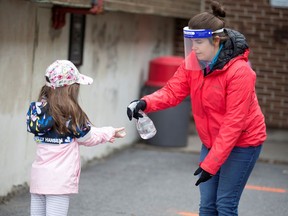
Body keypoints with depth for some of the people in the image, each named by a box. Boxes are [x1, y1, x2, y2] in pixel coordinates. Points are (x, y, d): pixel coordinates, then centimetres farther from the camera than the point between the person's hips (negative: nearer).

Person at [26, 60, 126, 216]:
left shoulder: (39, 108, 5)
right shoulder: (71, 112, -13)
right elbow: (87, 138, 3)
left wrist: (104, 134, 21)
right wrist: (110, 133, 21)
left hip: (38, 175, 6)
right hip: (59, 179, -6)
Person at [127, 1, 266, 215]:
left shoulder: (239, 71, -26)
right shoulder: (193, 61, -7)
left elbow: (233, 123, -26)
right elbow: (173, 90, -10)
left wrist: (210, 164, -27)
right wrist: (145, 103, -32)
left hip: (242, 143, -6)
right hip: (212, 141, 6)